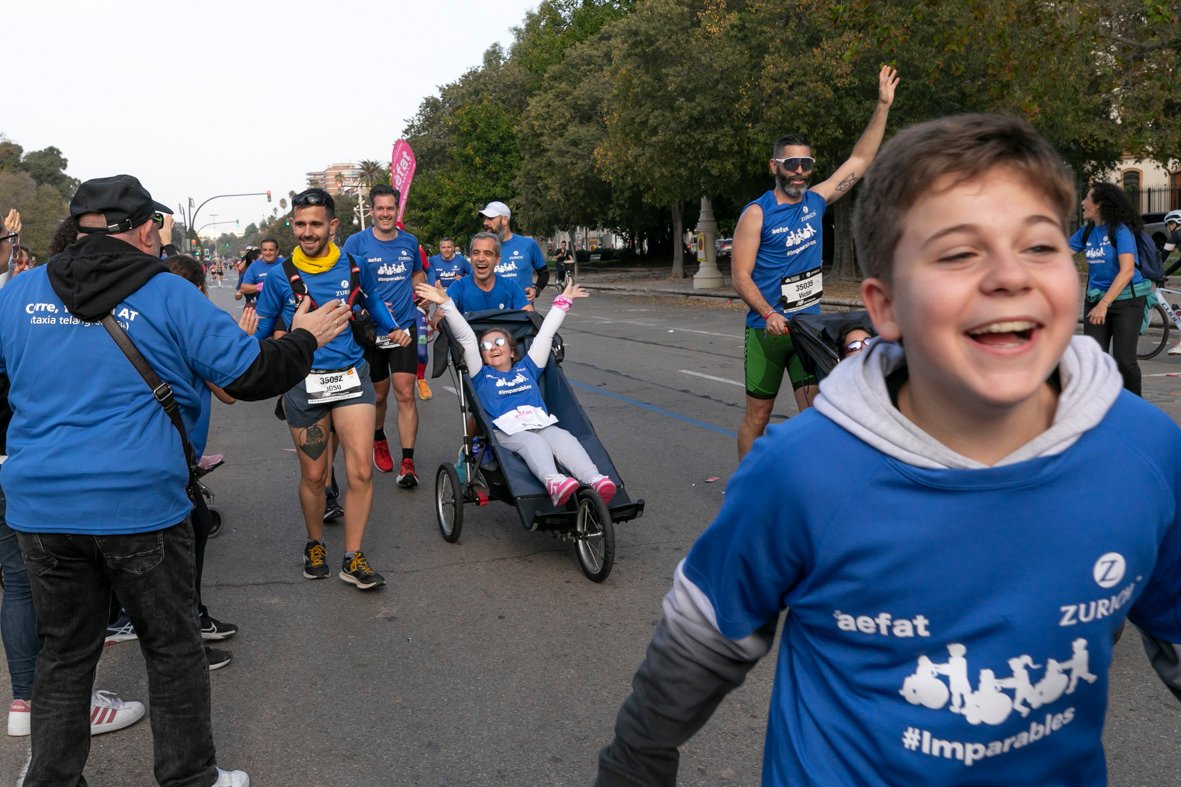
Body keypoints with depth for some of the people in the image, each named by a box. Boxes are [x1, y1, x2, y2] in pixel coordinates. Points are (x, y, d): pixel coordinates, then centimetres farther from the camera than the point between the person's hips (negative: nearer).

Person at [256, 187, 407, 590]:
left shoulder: (355, 266, -1)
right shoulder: (280, 277, -5)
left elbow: (372, 301, 20)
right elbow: (260, 329, 3)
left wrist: (392, 329, 10)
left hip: (351, 378, 1)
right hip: (303, 384, -1)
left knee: (360, 471, -7)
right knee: (313, 476, 9)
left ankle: (353, 558, 6)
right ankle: (315, 545, 33)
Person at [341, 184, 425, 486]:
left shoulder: (409, 242, 4)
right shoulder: (356, 242, -5)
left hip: (404, 326, 1)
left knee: (405, 394, -9)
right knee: (379, 393, 13)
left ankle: (407, 462, -7)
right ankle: (378, 440, 41)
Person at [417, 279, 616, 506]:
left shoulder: (526, 369, 31)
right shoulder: (482, 376, 23)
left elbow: (545, 334, 35)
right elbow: (466, 338, 14)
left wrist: (563, 301, 39)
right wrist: (446, 304, 6)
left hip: (543, 425, 3)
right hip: (506, 432, -2)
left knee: (563, 438, -30)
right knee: (532, 442, -36)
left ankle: (594, 481, -55)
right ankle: (552, 481, -65)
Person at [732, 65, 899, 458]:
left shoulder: (816, 200, 6)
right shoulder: (757, 214, -8)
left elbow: (859, 161, 10)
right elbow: (740, 276, -12)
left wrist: (883, 105, 4)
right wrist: (768, 314, -26)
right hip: (766, 329, -3)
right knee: (758, 416, 7)